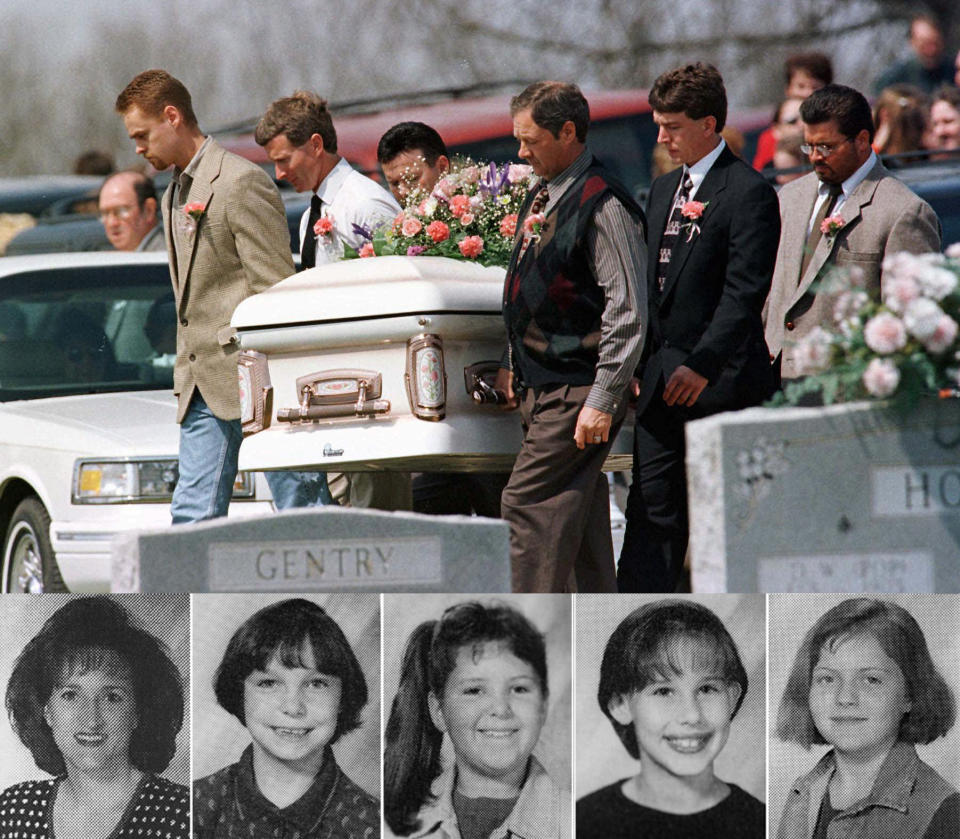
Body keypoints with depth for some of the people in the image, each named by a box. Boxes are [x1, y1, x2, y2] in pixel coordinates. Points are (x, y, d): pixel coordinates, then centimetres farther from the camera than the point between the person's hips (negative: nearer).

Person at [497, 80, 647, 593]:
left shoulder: (603, 207, -15)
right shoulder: (540, 198, 13)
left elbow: (628, 311, -18)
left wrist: (602, 401, -19)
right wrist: (513, 364, 18)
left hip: (575, 392, -9)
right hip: (541, 387, 9)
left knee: (527, 505, -12)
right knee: (581, 512, 10)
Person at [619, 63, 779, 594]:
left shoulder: (748, 193, -9)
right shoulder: (663, 190, 16)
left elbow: (743, 292, -17)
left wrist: (702, 366, -23)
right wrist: (637, 362, 11)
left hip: (720, 380, -7)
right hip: (660, 379, 7)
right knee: (651, 508, 3)